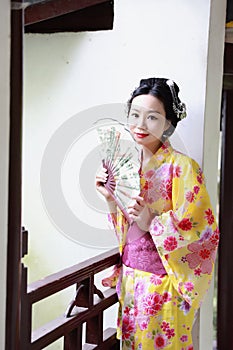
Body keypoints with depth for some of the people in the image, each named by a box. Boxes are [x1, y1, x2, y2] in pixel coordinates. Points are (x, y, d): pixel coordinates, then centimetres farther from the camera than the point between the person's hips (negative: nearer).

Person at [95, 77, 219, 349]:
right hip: (130, 280, 7)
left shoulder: (181, 166, -14)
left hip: (161, 286, -7)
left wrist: (151, 223, -24)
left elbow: (203, 229, -17)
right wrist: (110, 199, -3)